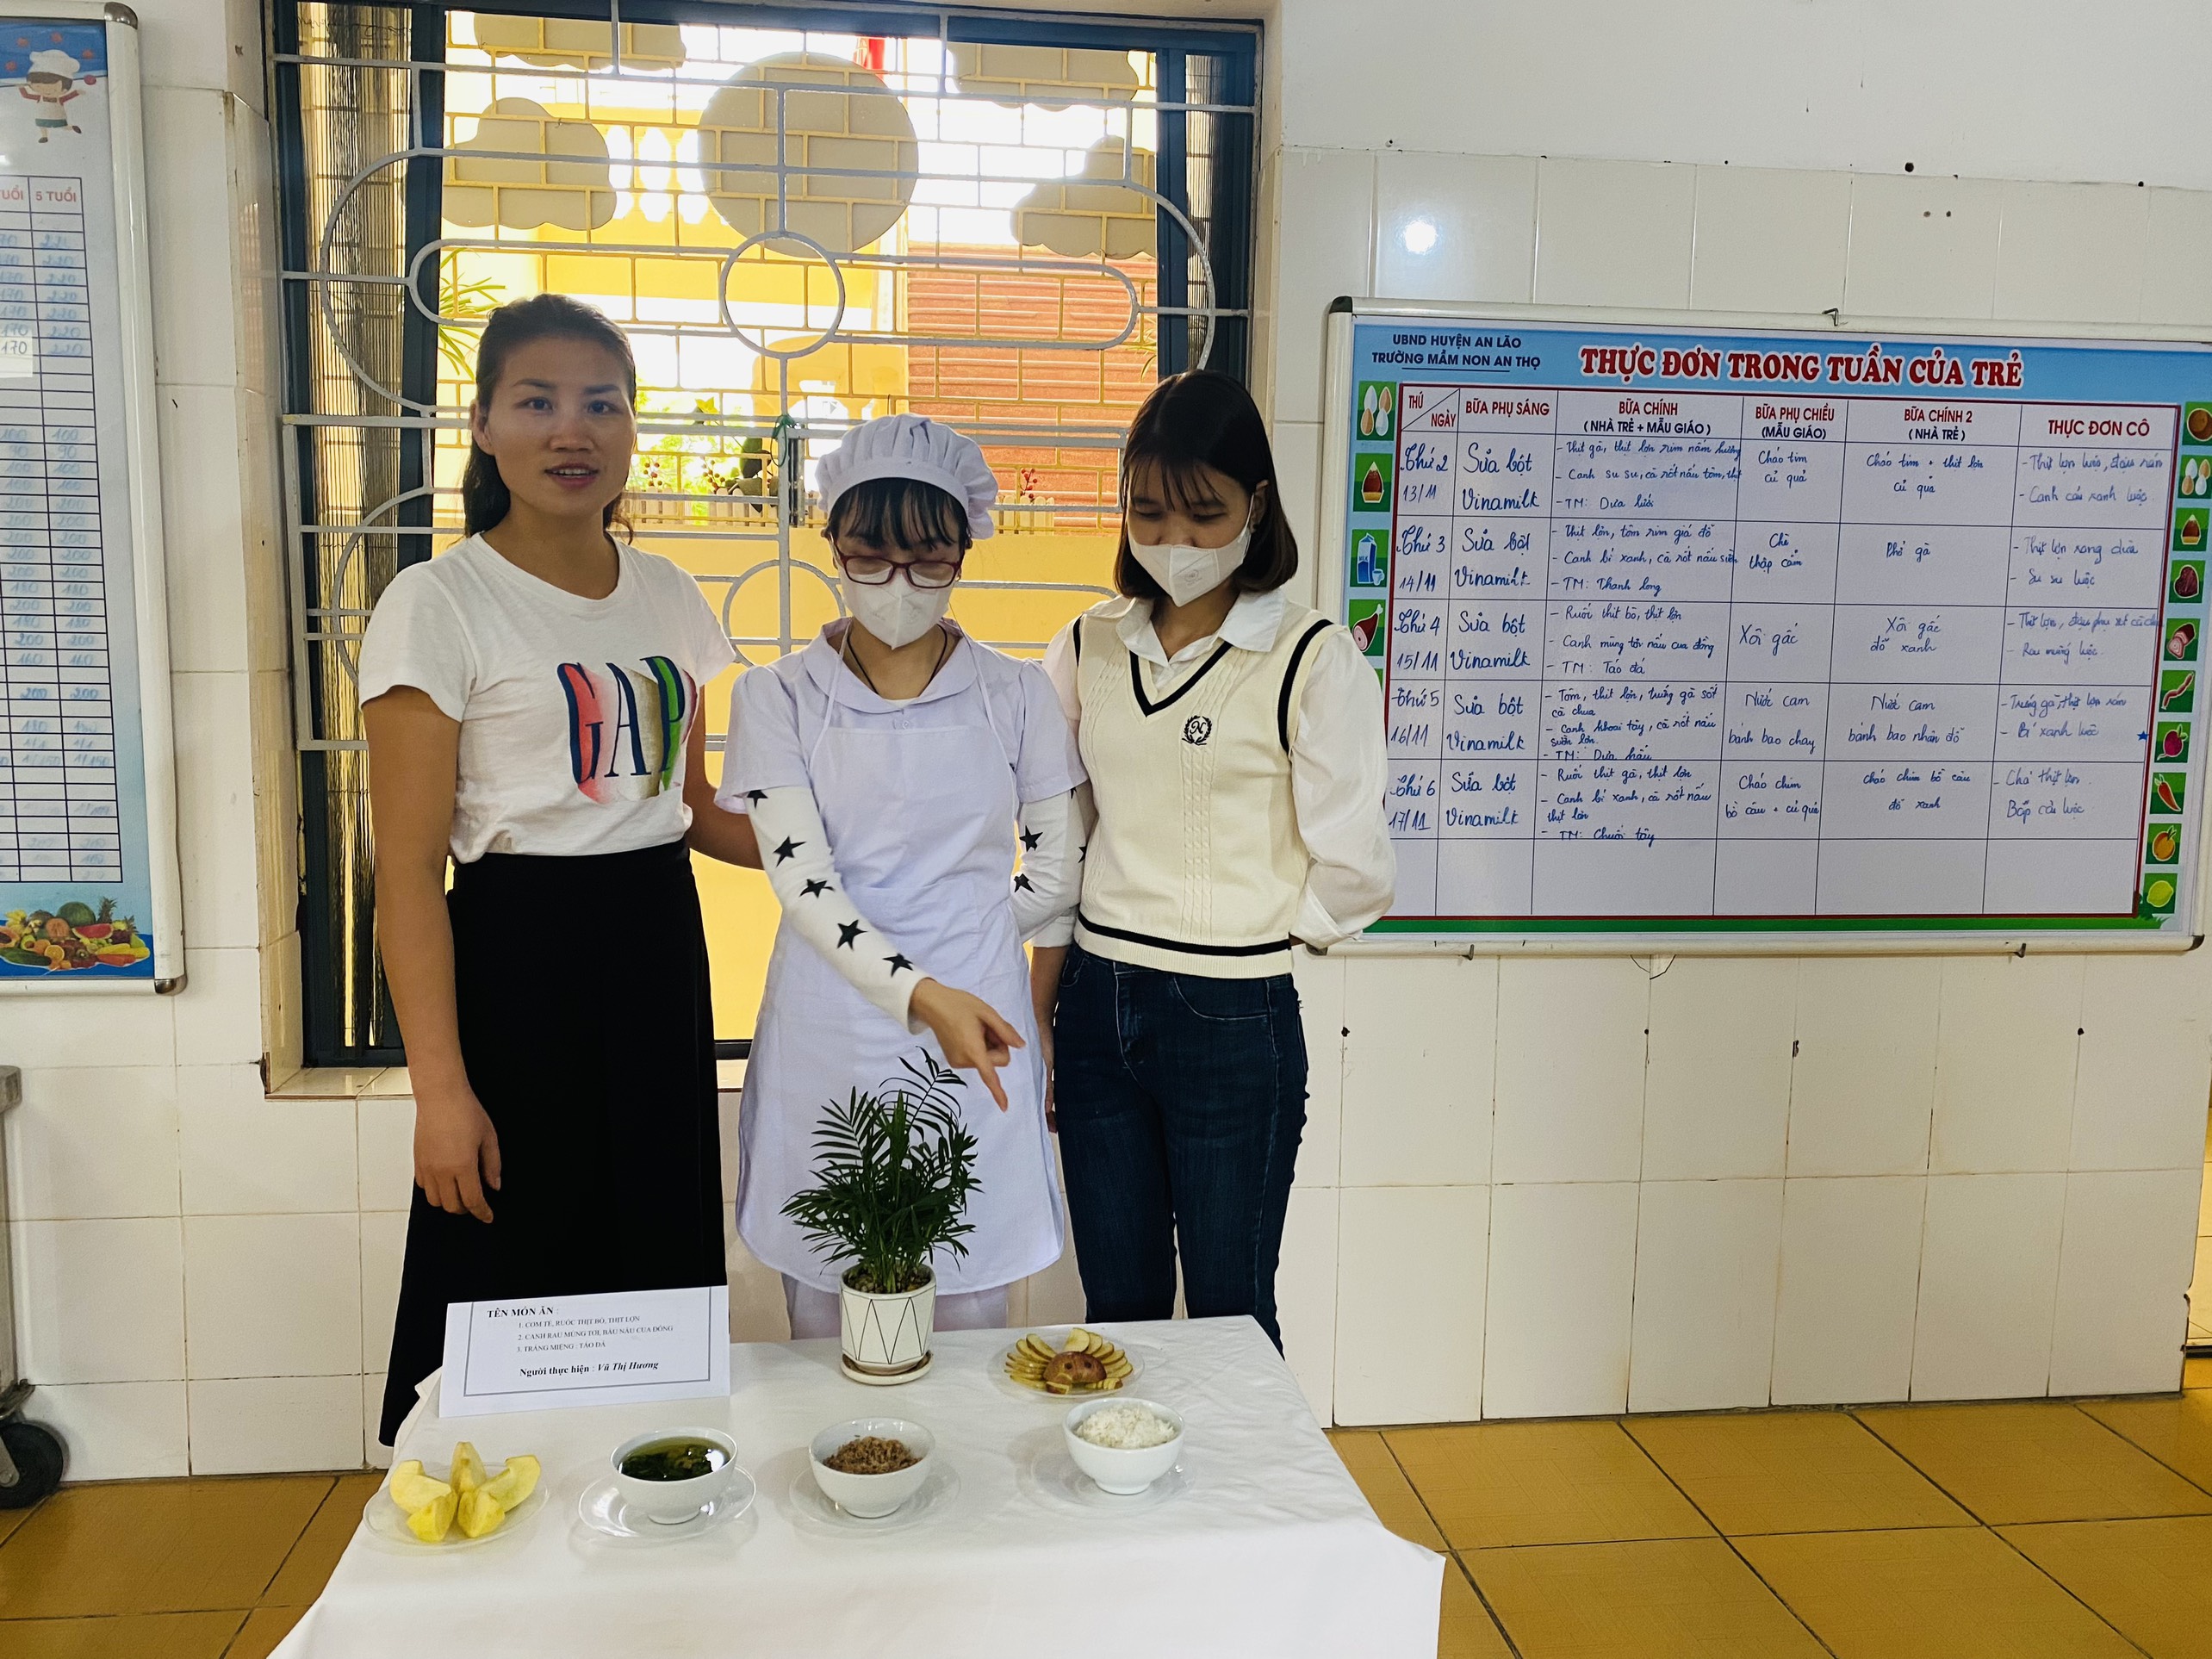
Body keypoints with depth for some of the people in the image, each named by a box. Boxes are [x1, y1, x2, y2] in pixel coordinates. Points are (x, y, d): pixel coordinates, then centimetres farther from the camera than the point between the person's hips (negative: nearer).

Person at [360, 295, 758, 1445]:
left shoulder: (669, 597, 9)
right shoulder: (438, 604, -8)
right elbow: (408, 874, -11)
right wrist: (440, 1090, -15)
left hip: (661, 952, 6)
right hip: (518, 958, -5)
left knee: (667, 1267, 12)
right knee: (517, 1280, 4)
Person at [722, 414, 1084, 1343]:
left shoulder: (1015, 697, 2)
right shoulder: (778, 698, -2)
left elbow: (1055, 878, 7)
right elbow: (803, 883, -12)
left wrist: (951, 945, 7)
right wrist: (921, 992, -24)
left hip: (976, 1038, 1)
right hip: (829, 1046, 0)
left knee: (971, 1329, 11)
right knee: (823, 1341, 12)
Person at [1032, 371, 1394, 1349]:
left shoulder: (1314, 662, -9)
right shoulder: (1089, 650, 6)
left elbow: (1351, 874, -10)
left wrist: (1243, 934, 3)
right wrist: (1042, 1021, 8)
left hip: (1233, 1022, -4)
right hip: (1097, 1011, 4)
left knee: (1230, 1318, 12)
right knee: (1116, 1311, 17)